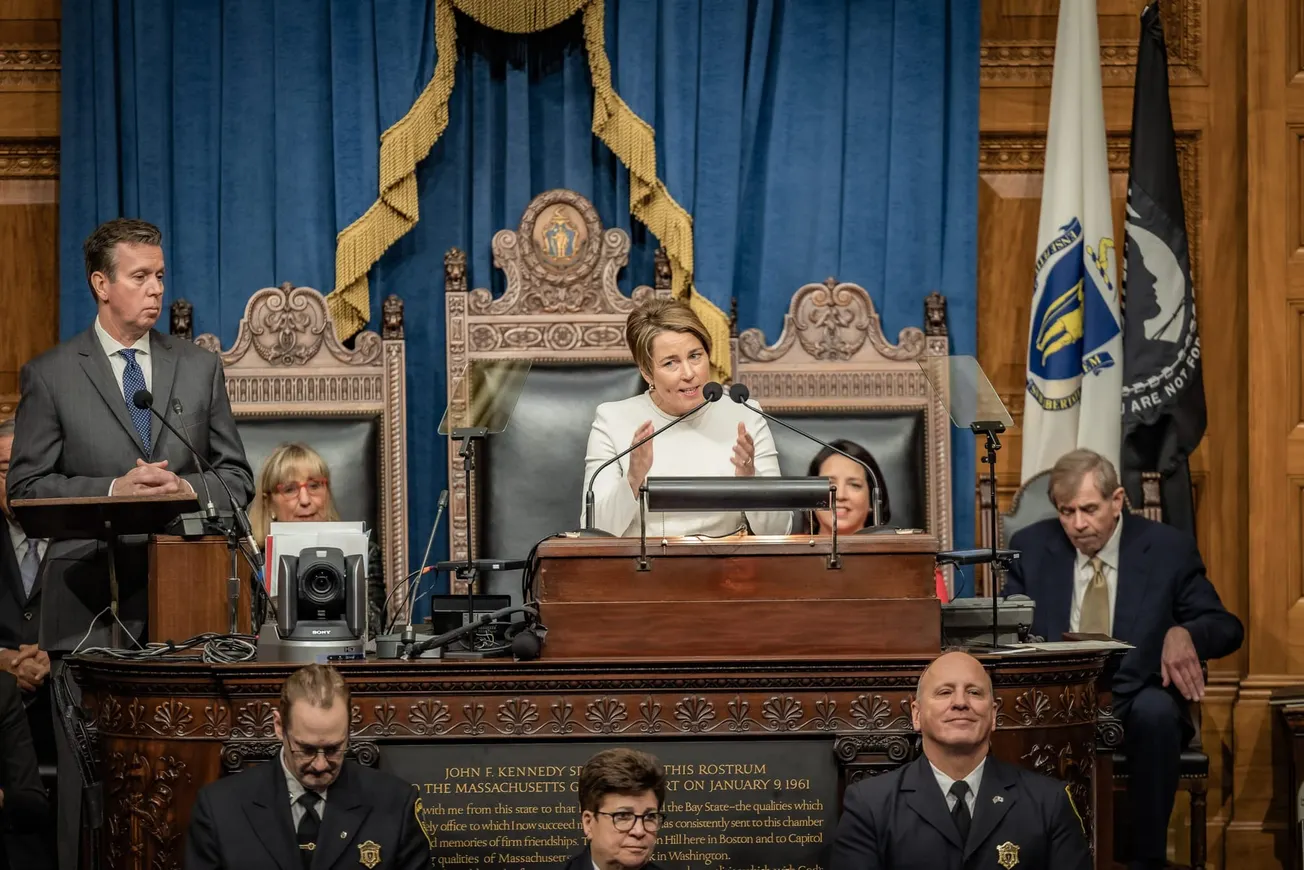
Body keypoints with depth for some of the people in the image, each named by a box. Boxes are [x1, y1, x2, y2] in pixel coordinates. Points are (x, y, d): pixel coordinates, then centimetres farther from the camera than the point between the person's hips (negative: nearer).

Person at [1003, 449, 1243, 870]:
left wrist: (1183, 634, -23)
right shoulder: (1031, 547, 7)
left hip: (1138, 703, -1)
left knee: (1155, 711, -37)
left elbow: (1227, 628, 2)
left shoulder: (1169, 549, 2)